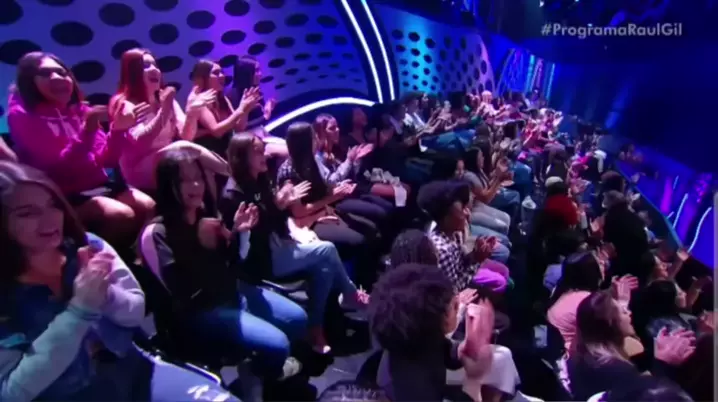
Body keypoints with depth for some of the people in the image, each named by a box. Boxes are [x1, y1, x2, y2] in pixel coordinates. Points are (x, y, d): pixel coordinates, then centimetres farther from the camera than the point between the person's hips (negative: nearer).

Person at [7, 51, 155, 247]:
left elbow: (106, 160, 3)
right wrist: (87, 131, -27)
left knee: (149, 207, -18)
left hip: (97, 184, 5)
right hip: (62, 194, -5)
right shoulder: (22, 115, -5)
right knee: (122, 216, -28)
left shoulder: (80, 109, 10)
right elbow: (58, 166, -16)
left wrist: (118, 129, -13)